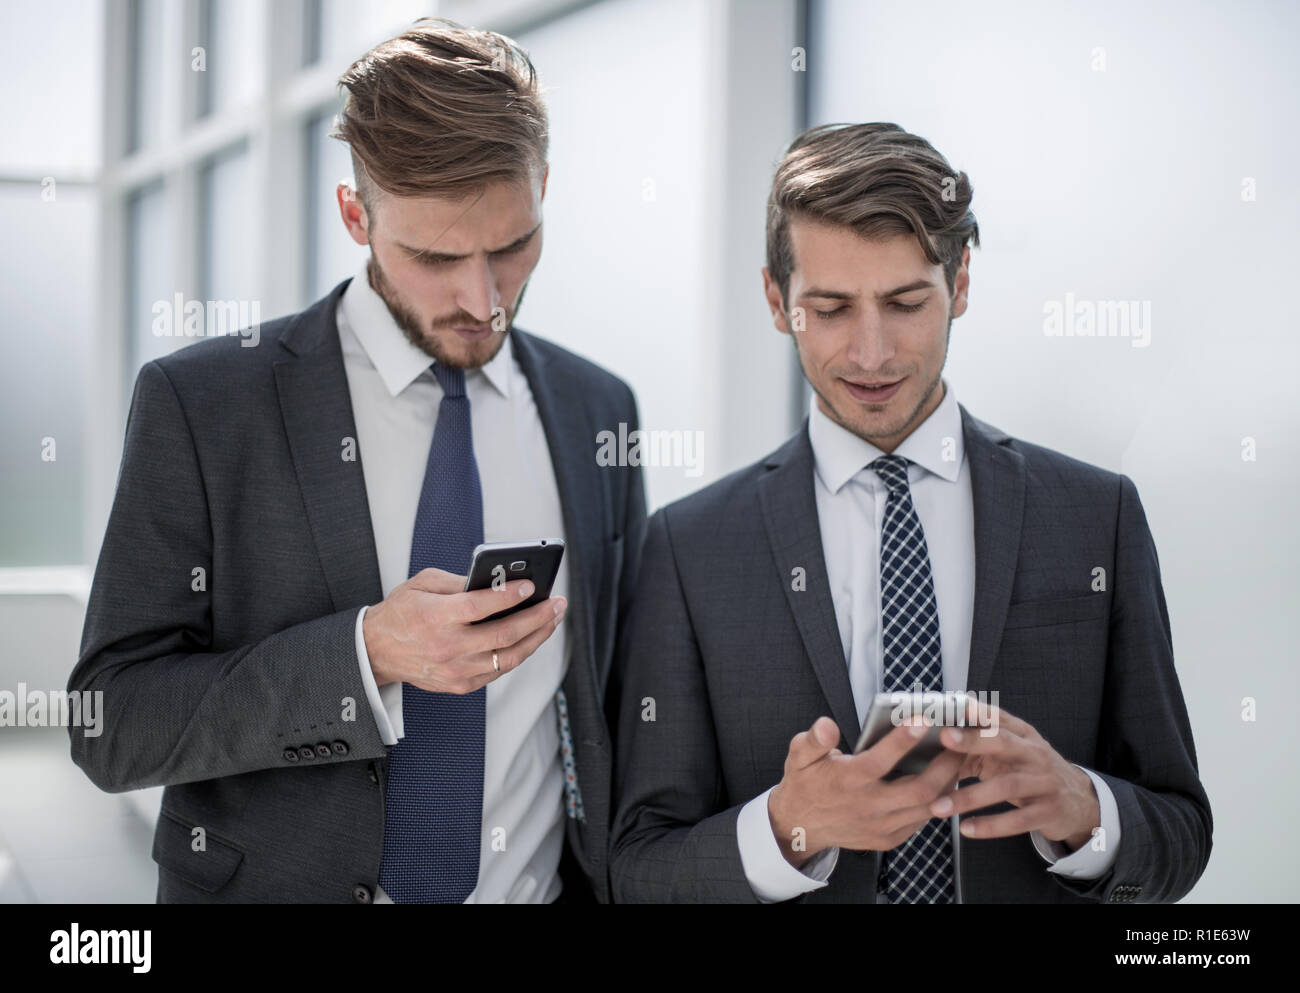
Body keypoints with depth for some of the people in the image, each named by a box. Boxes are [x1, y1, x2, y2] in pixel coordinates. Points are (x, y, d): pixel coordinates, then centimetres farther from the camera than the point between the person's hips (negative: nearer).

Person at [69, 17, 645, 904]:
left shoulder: (597, 409, 0)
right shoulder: (200, 403, -11)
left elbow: (614, 687, 8)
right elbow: (112, 726, -13)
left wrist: (613, 886, -2)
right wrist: (367, 654, -25)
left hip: (543, 887, 3)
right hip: (283, 882, -3)